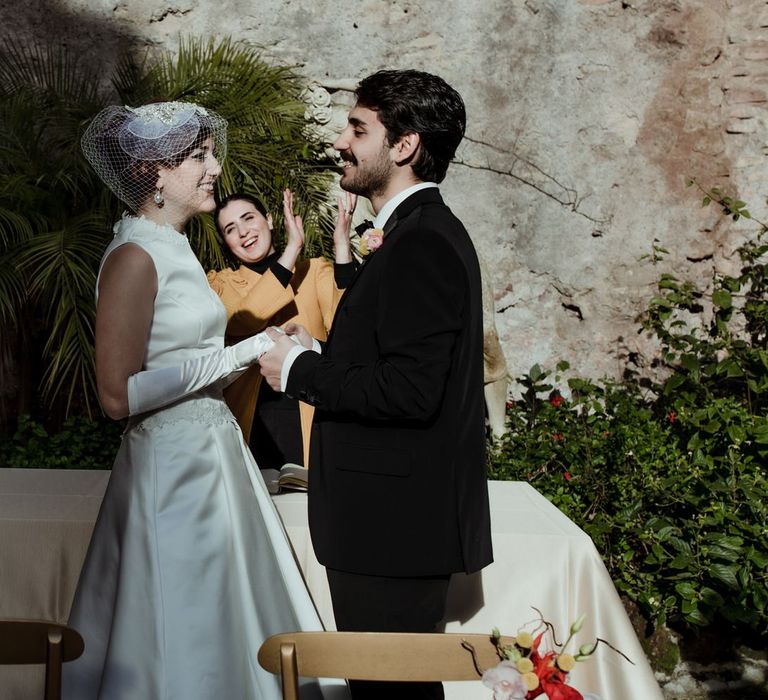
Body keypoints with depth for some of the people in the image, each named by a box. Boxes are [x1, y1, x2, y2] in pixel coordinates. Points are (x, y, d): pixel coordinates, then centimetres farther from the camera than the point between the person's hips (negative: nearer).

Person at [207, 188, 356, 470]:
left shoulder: (316, 270, 6)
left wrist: (342, 246, -21)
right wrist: (292, 248, -17)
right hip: (251, 423, 0)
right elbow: (241, 321, -15)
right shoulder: (220, 283, 7)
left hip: (309, 420, 0)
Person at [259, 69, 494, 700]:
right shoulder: (426, 232, 14)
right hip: (402, 526, 10)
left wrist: (299, 373, -13)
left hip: (398, 529, -10)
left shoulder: (422, 243, -17)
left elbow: (409, 391, -25)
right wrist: (319, 358, 7)